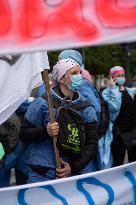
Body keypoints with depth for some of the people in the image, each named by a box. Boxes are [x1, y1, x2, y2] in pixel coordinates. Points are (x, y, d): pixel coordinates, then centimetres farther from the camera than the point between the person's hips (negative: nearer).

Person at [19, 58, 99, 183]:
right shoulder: (42, 103, -2)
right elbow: (24, 135, 2)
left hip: (79, 172, 2)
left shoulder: (87, 108, 6)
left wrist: (74, 167, -11)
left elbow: (92, 144, 2)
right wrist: (45, 131, -17)